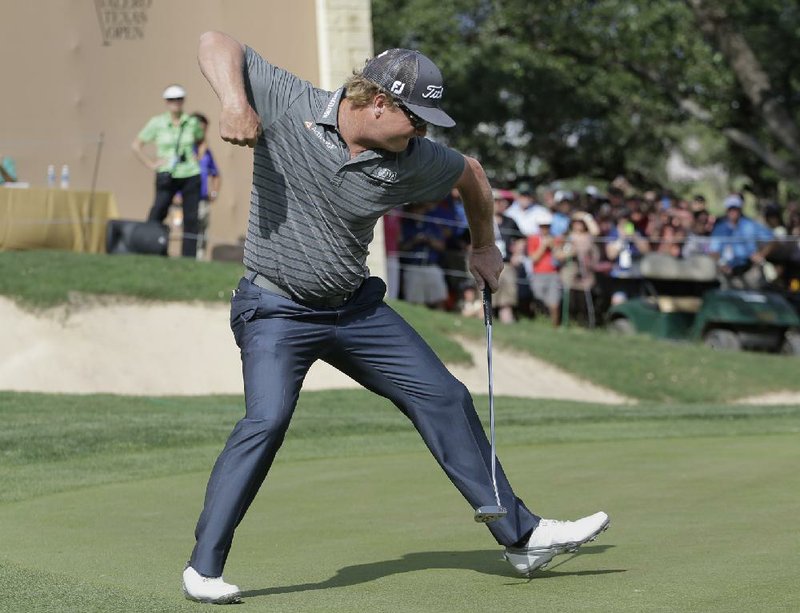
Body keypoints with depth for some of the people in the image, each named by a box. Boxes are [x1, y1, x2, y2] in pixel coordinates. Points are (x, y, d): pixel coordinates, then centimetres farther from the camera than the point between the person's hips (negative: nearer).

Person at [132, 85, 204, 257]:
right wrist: (151, 164, -2)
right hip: (167, 176, -2)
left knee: (192, 219, 0)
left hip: (191, 176, 2)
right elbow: (136, 145, 4)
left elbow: (200, 140, 26)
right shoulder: (157, 123, -1)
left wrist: (197, 157, 9)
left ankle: (189, 258, 5)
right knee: (158, 212, -11)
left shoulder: (192, 123, 5)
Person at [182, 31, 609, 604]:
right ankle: (204, 567, -16)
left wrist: (484, 246, 23)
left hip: (357, 308, 5)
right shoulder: (286, 104, -16)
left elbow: (471, 172, 14)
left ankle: (522, 536, 14)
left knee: (446, 399, 4)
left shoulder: (411, 161, -7)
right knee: (268, 419, -26)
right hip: (277, 309, -5)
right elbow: (217, 42, -14)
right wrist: (234, 101, -33)